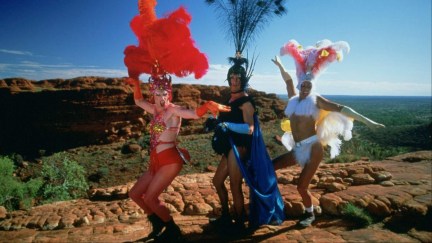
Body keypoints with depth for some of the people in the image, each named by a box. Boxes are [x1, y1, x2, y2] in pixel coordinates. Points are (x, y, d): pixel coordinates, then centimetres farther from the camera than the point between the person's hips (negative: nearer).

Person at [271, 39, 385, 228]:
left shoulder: (316, 99, -1)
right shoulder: (293, 99, 11)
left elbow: (341, 109, -5)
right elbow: (288, 79, 23)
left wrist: (367, 121, -9)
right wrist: (279, 65, 37)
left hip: (313, 148, -6)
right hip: (298, 149, 6)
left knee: (301, 187, -3)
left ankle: (310, 214, 26)